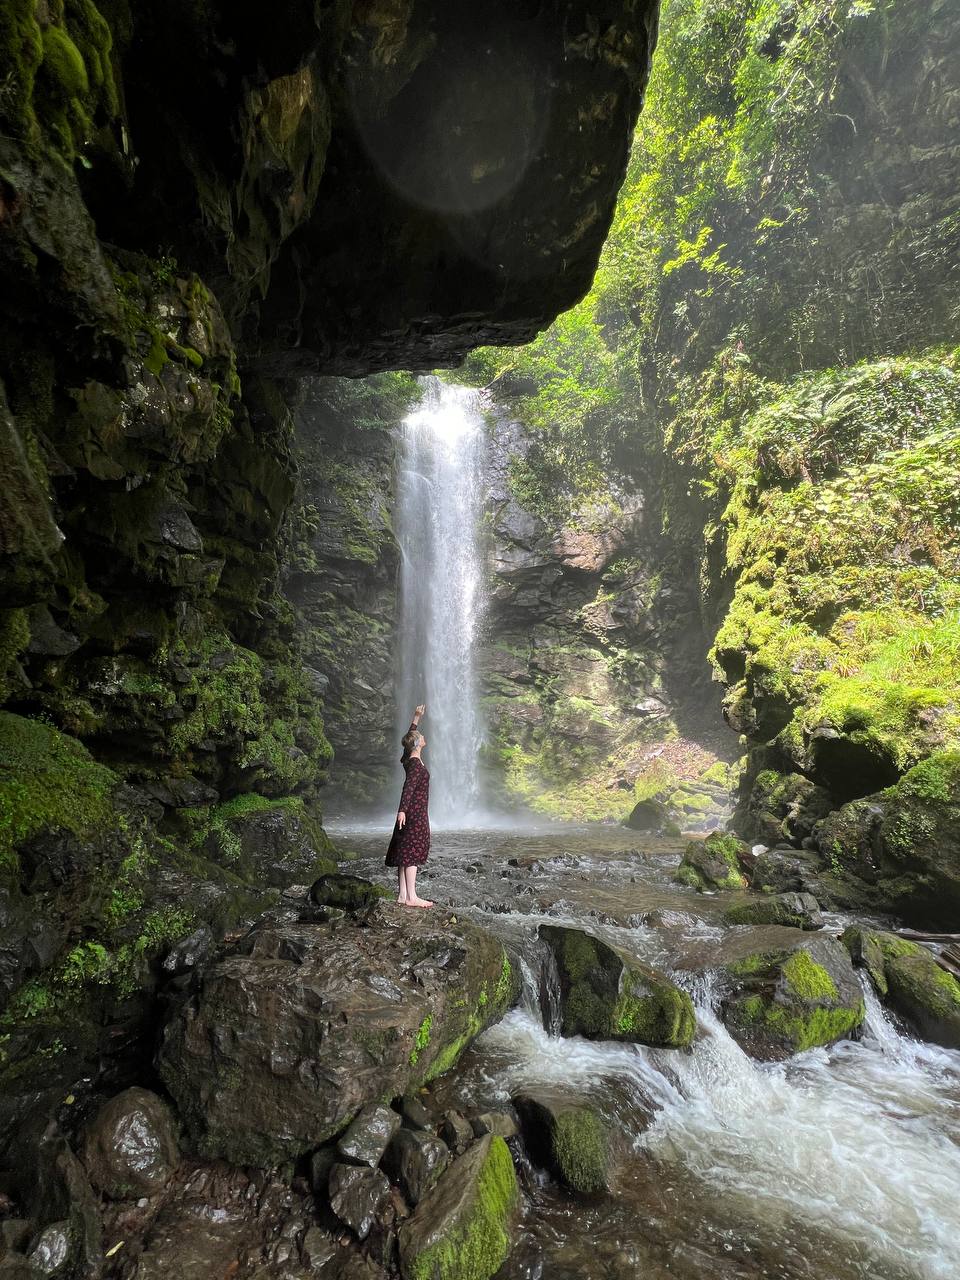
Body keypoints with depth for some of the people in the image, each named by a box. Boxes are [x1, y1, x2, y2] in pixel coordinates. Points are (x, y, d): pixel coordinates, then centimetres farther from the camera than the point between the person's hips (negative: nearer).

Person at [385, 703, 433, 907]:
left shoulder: (409, 759, 11)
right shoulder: (416, 764, -15)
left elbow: (411, 733, 26)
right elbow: (409, 787, -25)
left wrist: (416, 717, 31)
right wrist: (402, 810, -32)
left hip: (411, 811, 9)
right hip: (415, 812, -9)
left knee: (405, 853, 9)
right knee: (413, 852, -9)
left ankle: (402, 894, 12)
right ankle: (411, 897, -8)